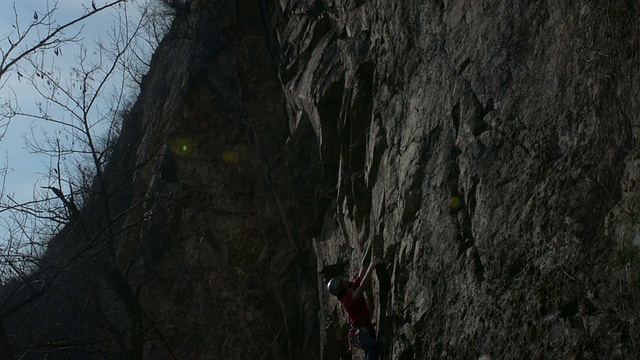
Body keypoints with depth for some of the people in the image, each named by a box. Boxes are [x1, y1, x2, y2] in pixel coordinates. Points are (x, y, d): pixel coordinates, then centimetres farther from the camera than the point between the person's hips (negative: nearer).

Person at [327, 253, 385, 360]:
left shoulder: (355, 286, 7)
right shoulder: (347, 299, -17)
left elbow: (363, 267, 10)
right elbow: (363, 286, -33)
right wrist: (372, 266, -33)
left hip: (367, 330, 9)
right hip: (359, 333, -9)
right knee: (373, 346, -34)